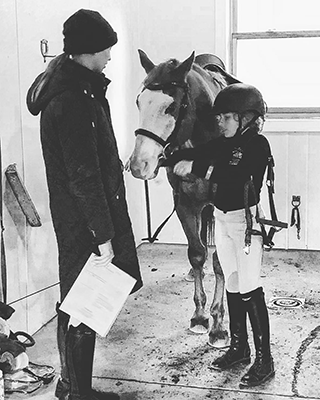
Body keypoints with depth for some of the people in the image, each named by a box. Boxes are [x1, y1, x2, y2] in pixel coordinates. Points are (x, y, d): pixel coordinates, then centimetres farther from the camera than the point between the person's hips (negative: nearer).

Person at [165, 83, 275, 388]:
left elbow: (236, 176, -29)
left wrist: (197, 167, -31)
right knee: (232, 286, 15)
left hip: (246, 219, -7)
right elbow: (194, 155, 0)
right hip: (221, 217, 7)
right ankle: (239, 347, 28)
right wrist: (168, 159, -18)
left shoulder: (258, 144, -13)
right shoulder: (221, 143, 7)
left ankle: (264, 360, 2)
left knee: (250, 291, -6)